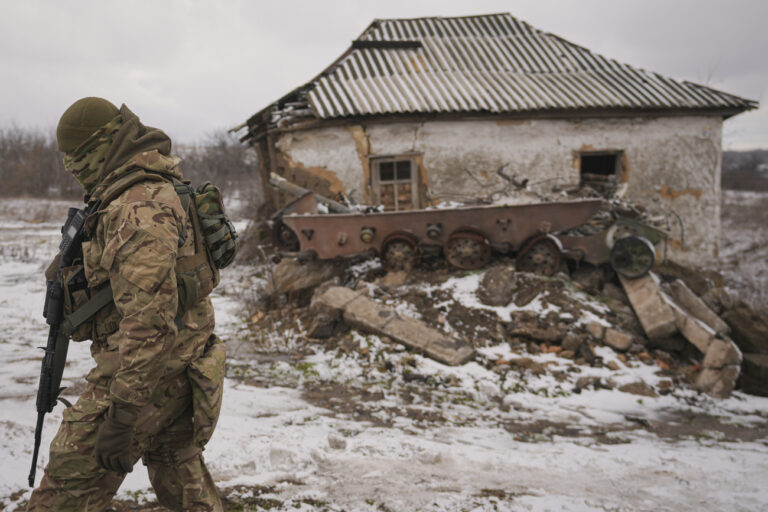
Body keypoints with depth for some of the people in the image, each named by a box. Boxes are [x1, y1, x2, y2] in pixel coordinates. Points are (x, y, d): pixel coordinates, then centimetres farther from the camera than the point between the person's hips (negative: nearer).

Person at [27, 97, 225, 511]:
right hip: (178, 369, 10)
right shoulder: (158, 189, 11)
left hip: (141, 372, -10)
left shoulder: (138, 211, -23)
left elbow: (148, 319, -29)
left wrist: (122, 416, -27)